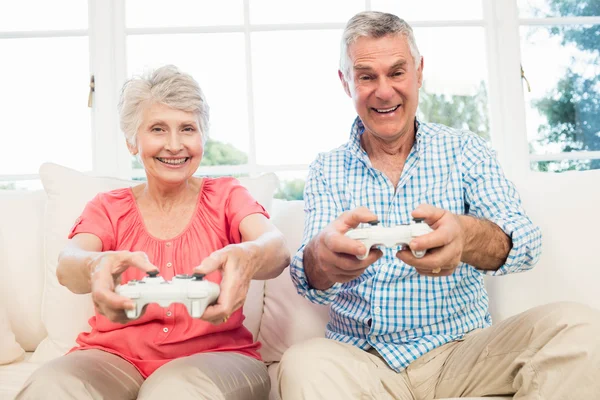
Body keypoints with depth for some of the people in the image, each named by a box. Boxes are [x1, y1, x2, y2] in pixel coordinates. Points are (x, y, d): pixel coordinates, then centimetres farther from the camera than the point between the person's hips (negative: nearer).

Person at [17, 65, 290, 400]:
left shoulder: (226, 195, 6)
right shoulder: (108, 208, 11)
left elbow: (277, 248, -13)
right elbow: (67, 265, -9)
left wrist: (245, 258, -39)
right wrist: (95, 268, -36)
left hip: (215, 356, -2)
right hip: (115, 356, 3)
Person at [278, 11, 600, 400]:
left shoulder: (464, 149, 3)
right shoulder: (327, 170, 4)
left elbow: (526, 243, -11)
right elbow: (312, 282, -6)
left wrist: (467, 238, -36)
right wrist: (321, 256, -33)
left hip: (462, 351, 2)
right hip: (362, 360, -1)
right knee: (303, 364, -34)